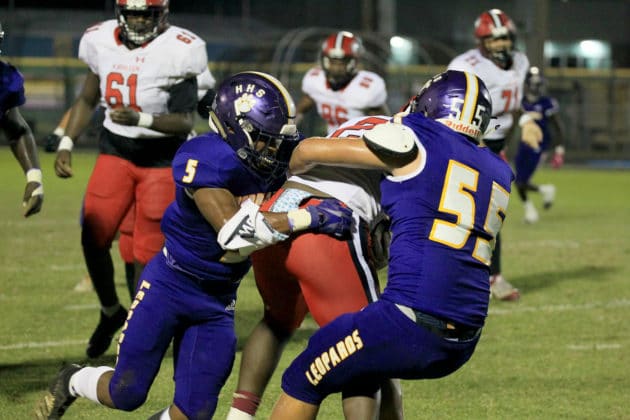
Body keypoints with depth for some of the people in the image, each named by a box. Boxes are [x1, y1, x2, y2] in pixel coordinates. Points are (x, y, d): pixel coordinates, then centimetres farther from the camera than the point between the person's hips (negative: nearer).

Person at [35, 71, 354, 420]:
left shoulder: (274, 163, -6)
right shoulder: (206, 159, -26)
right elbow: (233, 232, -35)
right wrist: (308, 218, -38)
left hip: (217, 300, 5)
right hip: (170, 285, -5)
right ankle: (73, 382, 37)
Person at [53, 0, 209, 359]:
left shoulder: (177, 50, -17)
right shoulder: (103, 42, -1)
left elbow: (185, 123, -20)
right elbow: (88, 100, 14)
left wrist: (141, 119, -35)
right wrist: (66, 144, 4)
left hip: (162, 158, -4)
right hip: (116, 151, 4)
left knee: (148, 253, -4)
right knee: (93, 237, -6)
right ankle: (111, 312, 19)